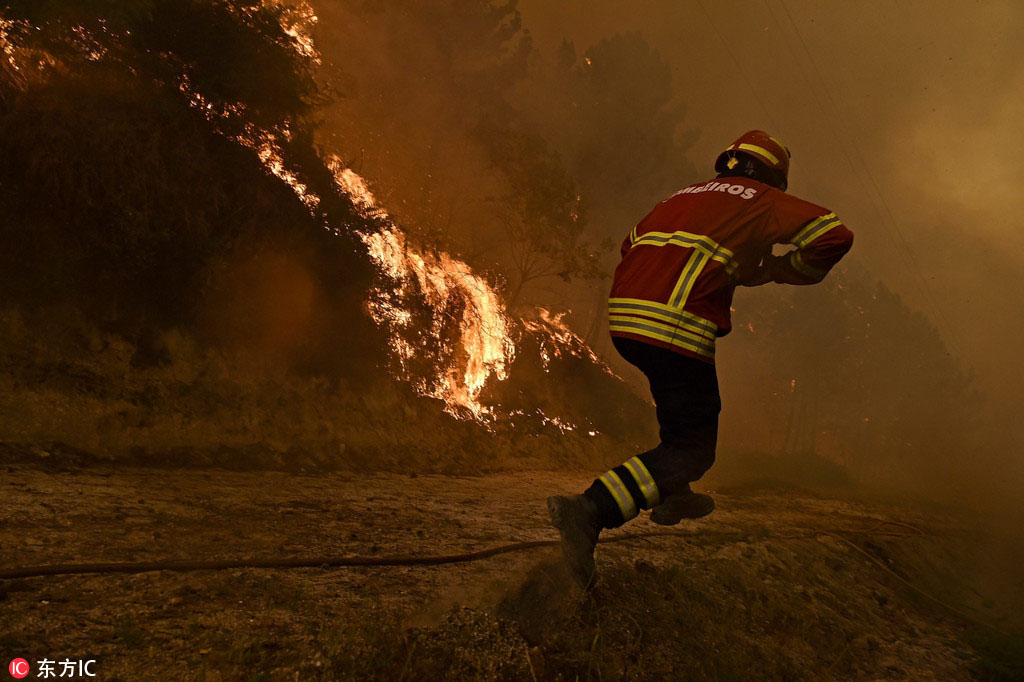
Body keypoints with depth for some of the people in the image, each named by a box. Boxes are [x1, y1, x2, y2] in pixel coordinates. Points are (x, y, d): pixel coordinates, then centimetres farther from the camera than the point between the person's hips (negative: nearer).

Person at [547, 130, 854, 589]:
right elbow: (835, 235, 3)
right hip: (676, 328, -7)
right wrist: (776, 270, 17)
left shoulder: (682, 196, 29)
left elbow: (630, 244, 33)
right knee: (692, 450, -2)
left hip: (622, 315, 7)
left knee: (682, 397, 33)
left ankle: (672, 496, 33)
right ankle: (590, 509, -20)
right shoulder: (764, 201, 13)